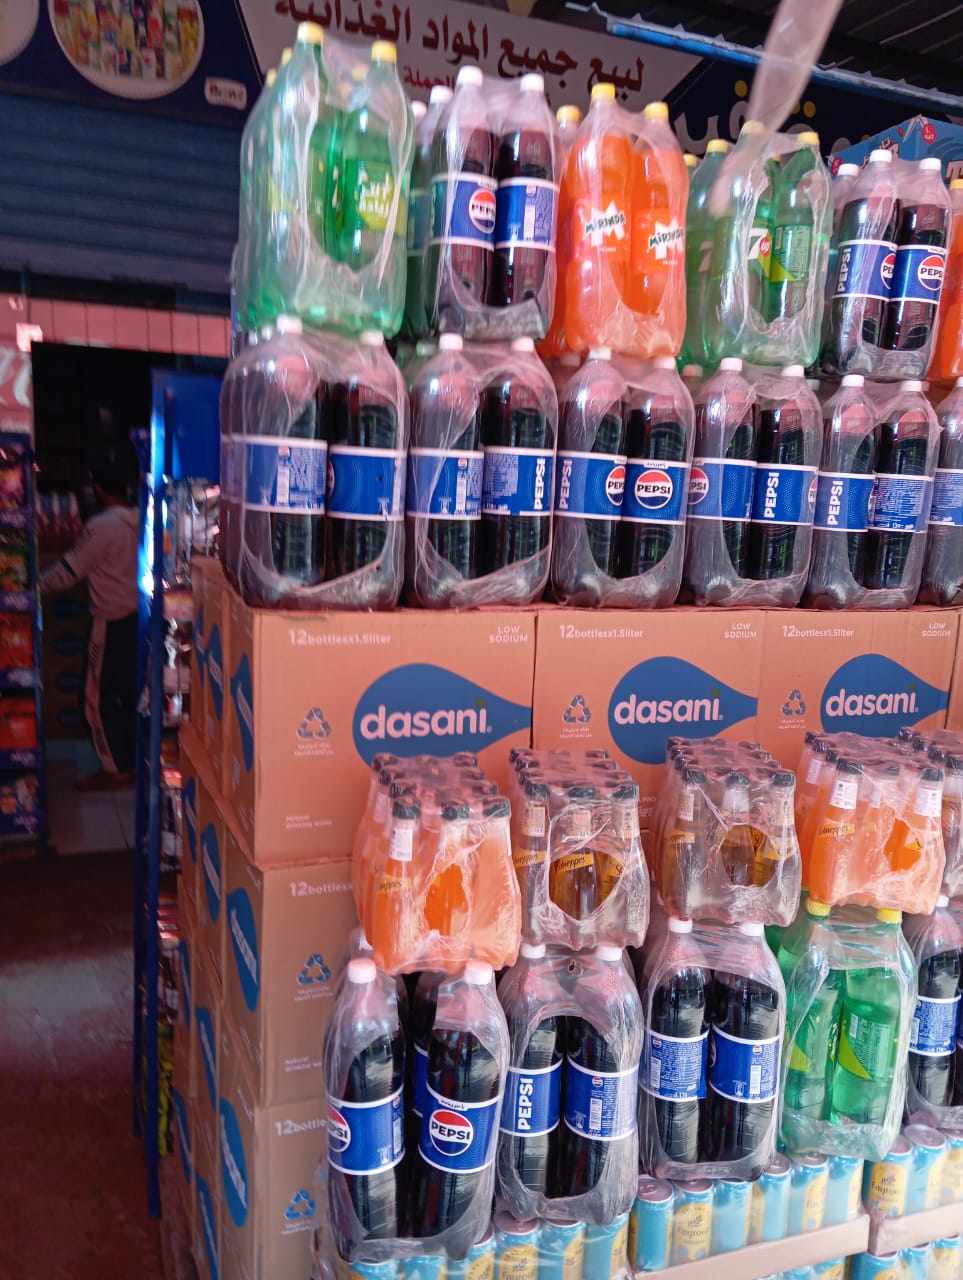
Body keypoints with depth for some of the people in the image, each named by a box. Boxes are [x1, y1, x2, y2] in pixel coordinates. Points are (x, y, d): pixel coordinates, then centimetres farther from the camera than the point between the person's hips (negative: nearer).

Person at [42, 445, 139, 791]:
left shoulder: (102, 526, -18)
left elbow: (68, 571, -11)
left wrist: (38, 584, 3)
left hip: (112, 623, -7)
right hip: (138, 616, 7)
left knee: (102, 696, 4)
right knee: (131, 691, 16)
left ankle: (116, 769, 11)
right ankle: (134, 757, 27)